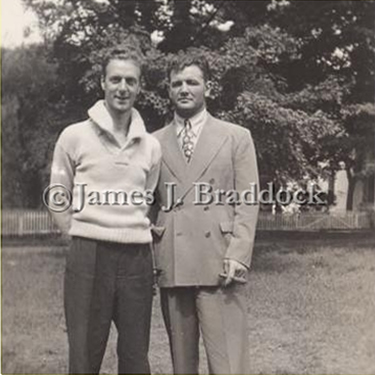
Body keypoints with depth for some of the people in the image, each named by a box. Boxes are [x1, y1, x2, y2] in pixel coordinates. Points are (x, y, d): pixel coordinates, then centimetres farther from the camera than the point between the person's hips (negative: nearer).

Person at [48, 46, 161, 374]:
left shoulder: (151, 145, 8)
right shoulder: (75, 136, -1)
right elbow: (58, 200, 5)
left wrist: (135, 234, 9)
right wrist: (86, 236, 2)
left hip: (137, 258, 3)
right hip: (89, 257, -3)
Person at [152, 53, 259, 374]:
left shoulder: (237, 137, 9)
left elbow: (248, 203, 2)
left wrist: (237, 255, -9)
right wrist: (148, 253, 3)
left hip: (220, 266, -2)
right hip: (171, 266, 3)